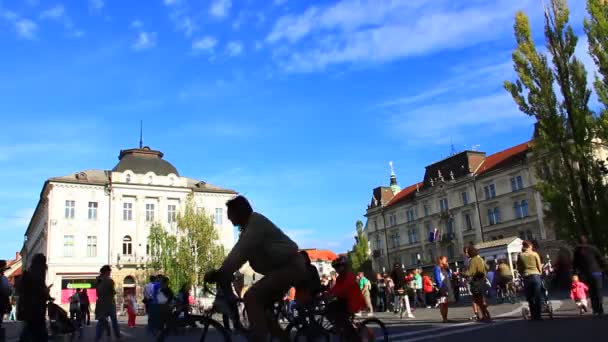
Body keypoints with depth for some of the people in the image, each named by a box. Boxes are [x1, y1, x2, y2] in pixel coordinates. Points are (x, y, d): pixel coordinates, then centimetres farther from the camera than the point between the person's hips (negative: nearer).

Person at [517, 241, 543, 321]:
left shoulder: (520, 256, 4)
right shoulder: (535, 254, 2)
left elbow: (519, 268, 4)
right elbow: (539, 266, 4)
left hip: (526, 277, 1)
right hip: (535, 275, -1)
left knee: (530, 298, 8)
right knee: (538, 297, 3)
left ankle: (534, 316, 9)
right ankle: (538, 316, 2)